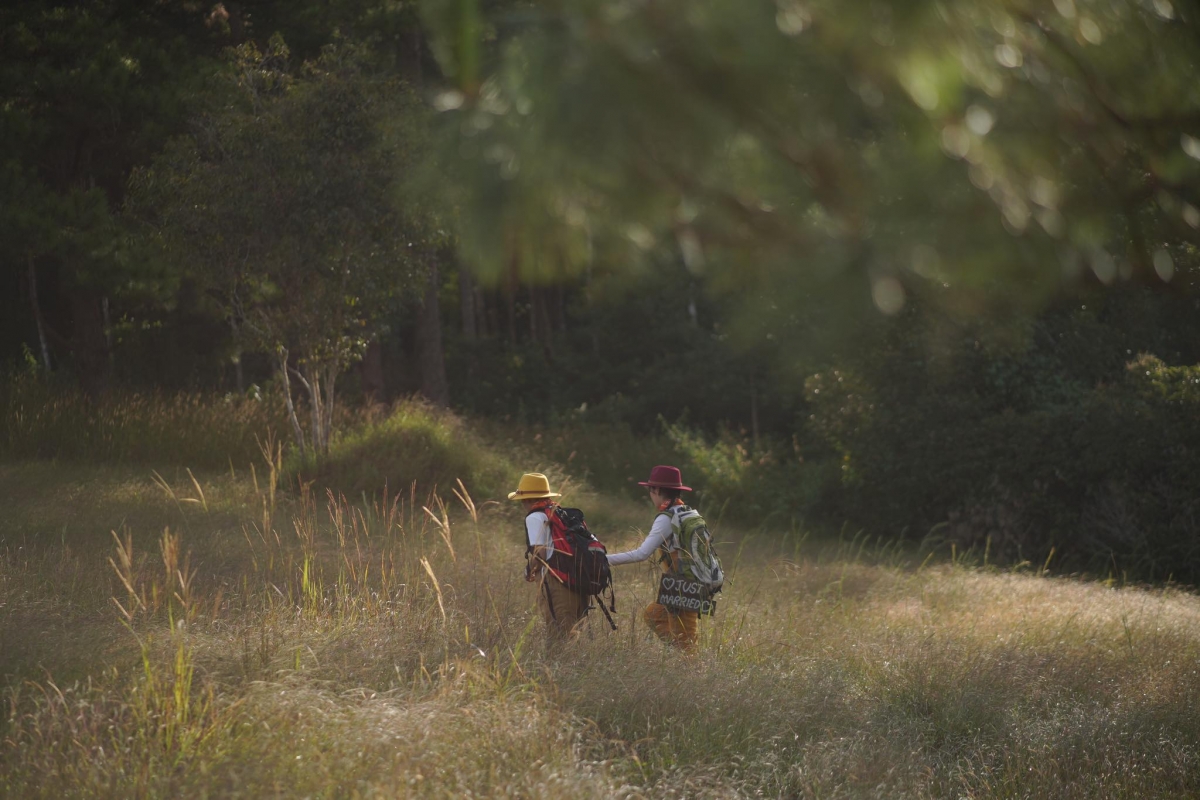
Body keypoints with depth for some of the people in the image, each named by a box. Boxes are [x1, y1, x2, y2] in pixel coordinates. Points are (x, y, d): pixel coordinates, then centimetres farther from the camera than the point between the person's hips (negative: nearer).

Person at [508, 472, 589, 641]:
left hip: (554, 582, -8)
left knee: (558, 635, -7)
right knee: (573, 632, 13)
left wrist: (532, 573, 3)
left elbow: (540, 553, -15)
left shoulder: (535, 518, -5)